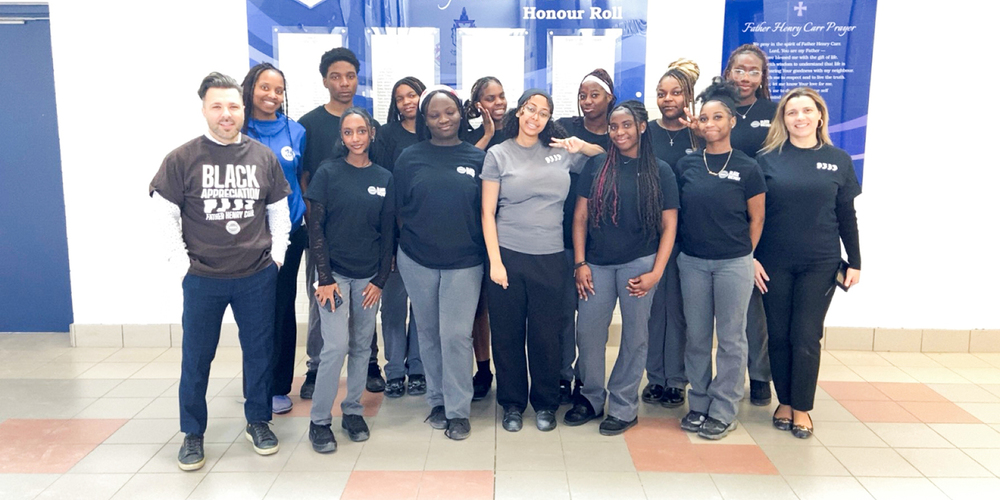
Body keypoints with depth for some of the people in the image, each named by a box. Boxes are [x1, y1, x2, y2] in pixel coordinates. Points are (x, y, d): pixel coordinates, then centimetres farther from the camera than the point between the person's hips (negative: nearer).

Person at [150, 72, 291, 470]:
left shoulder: (263, 157, 2)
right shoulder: (182, 159, -5)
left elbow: (278, 210, 11)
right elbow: (165, 214, -1)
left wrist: (277, 254, 5)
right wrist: (181, 260, -5)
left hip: (258, 277, 2)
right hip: (203, 279, -1)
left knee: (259, 350, 11)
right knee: (196, 358, 8)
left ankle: (258, 421, 30)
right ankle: (192, 434, 26)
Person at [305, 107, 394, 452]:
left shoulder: (384, 178, 5)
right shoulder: (328, 172, -3)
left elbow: (388, 232, 6)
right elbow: (315, 227, -5)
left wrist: (380, 280, 1)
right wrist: (324, 278, -10)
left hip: (368, 276, 3)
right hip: (334, 273, -3)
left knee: (362, 346, 9)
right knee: (336, 345, -9)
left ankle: (353, 410, 24)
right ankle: (319, 420, 6)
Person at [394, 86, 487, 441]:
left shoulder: (478, 158, 2)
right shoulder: (410, 158, 3)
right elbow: (399, 209, 7)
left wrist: (487, 253, 1)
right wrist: (412, 239, 4)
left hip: (464, 262, -1)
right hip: (417, 261, 2)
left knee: (456, 335, -3)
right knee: (428, 333, 11)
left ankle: (458, 410, 11)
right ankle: (437, 400, 27)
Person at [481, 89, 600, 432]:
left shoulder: (561, 151, 6)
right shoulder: (498, 154, 2)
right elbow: (487, 212, 0)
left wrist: (583, 146, -4)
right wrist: (494, 261, -7)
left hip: (550, 258, 1)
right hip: (508, 256, -1)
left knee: (546, 335, 8)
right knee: (508, 334, 7)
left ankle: (545, 404, 27)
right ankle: (512, 403, 25)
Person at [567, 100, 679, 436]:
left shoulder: (659, 171, 2)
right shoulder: (597, 165, 5)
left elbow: (669, 226, 1)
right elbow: (580, 217, 6)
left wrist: (655, 273, -7)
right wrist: (580, 263, -1)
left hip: (639, 263, -1)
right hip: (597, 264, 2)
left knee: (635, 335, 5)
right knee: (588, 332, 3)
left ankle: (623, 406, 21)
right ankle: (592, 397, 24)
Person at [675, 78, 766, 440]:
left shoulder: (746, 167, -3)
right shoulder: (686, 165, 4)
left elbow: (756, 218, 3)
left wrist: (744, 254, 5)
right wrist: (680, 248, 5)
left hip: (733, 264, -2)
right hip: (692, 261, 3)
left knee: (730, 338, 4)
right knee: (697, 336, 10)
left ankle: (723, 412, 16)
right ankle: (698, 404, 23)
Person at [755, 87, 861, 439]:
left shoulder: (838, 160, 4)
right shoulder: (768, 158, -1)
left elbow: (847, 216, 7)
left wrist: (855, 262, 5)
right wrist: (750, 257, -6)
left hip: (820, 264, 0)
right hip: (774, 263, 0)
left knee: (806, 337, 3)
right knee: (779, 335, 7)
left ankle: (801, 408, 18)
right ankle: (784, 402, 23)